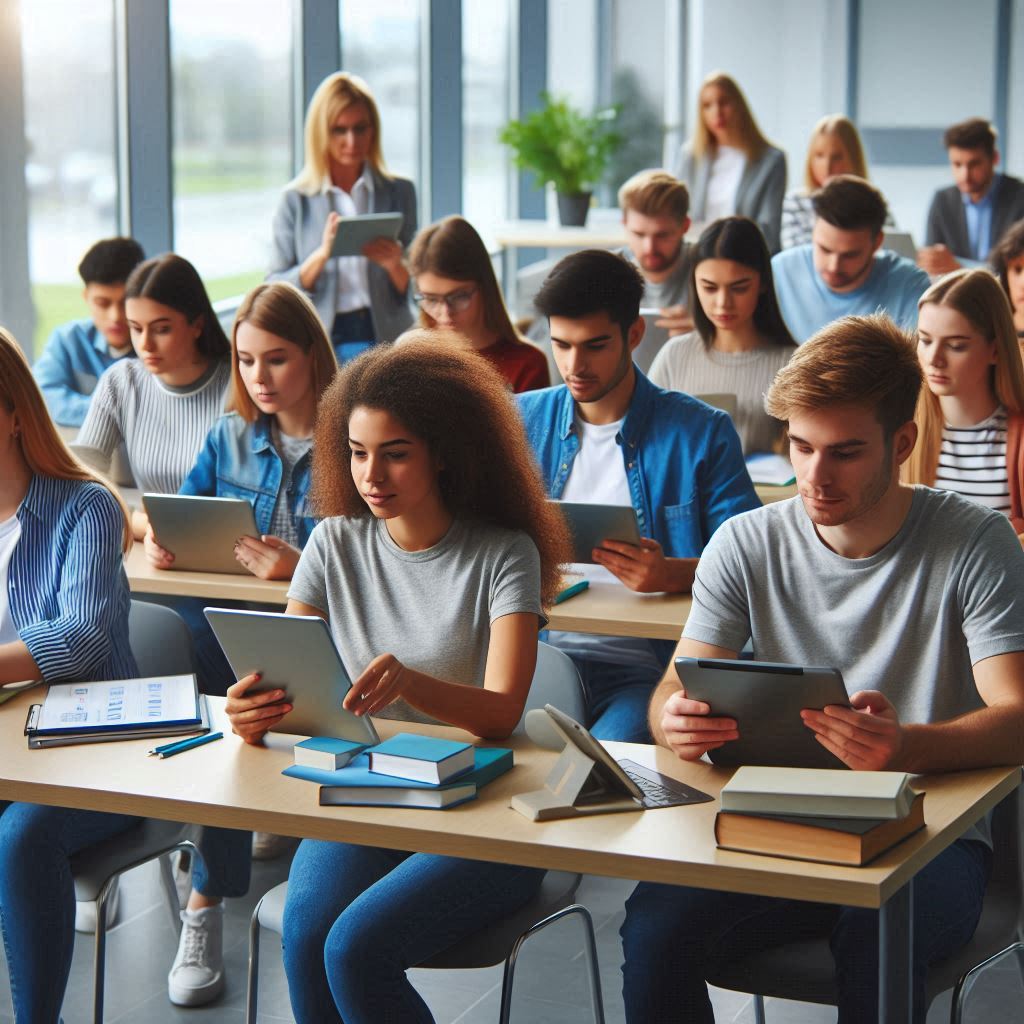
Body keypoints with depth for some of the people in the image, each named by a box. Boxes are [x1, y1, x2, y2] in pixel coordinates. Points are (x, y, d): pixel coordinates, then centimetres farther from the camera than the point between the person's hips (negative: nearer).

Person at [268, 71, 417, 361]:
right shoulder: (296, 200, 7)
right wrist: (322, 255, -13)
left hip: (385, 338, 1)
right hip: (321, 344, 0)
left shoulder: (399, 192, 10)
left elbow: (415, 289, 11)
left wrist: (395, 266, -11)